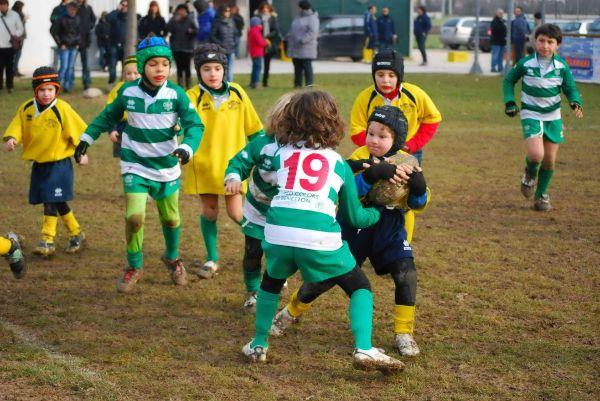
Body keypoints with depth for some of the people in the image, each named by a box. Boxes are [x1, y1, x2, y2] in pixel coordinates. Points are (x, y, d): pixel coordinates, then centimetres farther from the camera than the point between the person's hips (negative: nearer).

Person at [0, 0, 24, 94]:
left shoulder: (14, 15, 1)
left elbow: (20, 29, 8)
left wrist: (15, 35, -9)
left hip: (10, 45, 1)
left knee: (9, 67, 7)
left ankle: (9, 86, 16)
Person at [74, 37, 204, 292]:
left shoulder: (176, 94, -14)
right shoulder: (128, 92, -9)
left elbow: (194, 125, -18)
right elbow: (108, 116, 8)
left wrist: (187, 148, -36)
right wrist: (86, 138, 6)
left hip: (167, 167, 1)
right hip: (135, 167, 0)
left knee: (170, 218, 14)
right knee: (134, 217, -15)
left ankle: (172, 258, 44)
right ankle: (134, 267, 8)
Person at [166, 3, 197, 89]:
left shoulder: (190, 20, 3)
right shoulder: (173, 20, 3)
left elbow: (196, 31, 3)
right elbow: (168, 29, -12)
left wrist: (192, 31, -18)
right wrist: (174, 21, -24)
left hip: (187, 48, -1)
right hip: (176, 48, 1)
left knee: (187, 68, -3)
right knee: (179, 68, 4)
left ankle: (188, 87, 2)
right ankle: (180, 87, 10)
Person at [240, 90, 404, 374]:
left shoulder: (282, 154, 20)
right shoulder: (339, 163, 18)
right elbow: (354, 217, 23)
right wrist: (378, 214, 42)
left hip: (278, 232, 2)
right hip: (320, 238, -2)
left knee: (271, 283, 32)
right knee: (360, 287, 16)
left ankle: (258, 345, 33)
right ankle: (364, 350, -1)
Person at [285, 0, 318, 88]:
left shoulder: (312, 18, -7)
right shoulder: (298, 17, 19)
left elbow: (312, 32, -19)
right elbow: (292, 30, 28)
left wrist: (302, 40, -25)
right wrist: (287, 38, 16)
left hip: (306, 48, -8)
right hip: (295, 48, 8)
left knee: (307, 66, -9)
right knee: (297, 67, 10)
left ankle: (309, 84, -9)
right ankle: (297, 84, 15)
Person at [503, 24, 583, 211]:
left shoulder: (562, 66, -6)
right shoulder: (525, 63, -10)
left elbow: (570, 88, 3)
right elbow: (509, 80, 6)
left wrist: (576, 103, -17)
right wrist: (509, 102, -4)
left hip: (553, 116, 3)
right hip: (531, 115, -3)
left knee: (550, 160, 7)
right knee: (536, 155, -21)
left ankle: (541, 195, 28)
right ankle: (530, 174, 14)